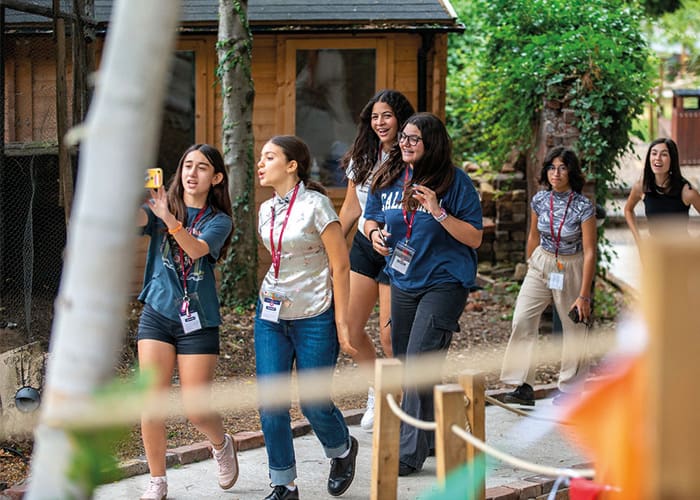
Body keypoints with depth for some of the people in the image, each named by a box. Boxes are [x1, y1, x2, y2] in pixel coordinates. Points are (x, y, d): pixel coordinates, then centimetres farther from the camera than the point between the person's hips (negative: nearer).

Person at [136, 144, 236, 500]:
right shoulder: (161, 206, 4)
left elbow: (197, 249, -20)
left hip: (198, 321, -1)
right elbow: (136, 219, -19)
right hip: (157, 314, 1)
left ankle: (221, 444, 32)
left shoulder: (218, 220, 1)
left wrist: (169, 219, -37)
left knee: (196, 410, -2)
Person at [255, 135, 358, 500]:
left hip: (314, 318, -6)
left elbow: (340, 265, -11)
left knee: (313, 402, 1)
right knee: (270, 402, -1)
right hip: (271, 316, 6)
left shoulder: (315, 205, -12)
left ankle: (343, 450, 33)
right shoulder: (266, 211, 8)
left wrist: (341, 323, -13)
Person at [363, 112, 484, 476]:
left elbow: (475, 237, -11)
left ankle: (410, 453, -9)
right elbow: (371, 218, 18)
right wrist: (375, 233, -6)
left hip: (444, 282, -6)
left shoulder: (454, 181, -10)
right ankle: (430, 437, 31)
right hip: (403, 282, 6)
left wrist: (438, 213, -24)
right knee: (403, 367, 13)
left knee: (419, 367, -14)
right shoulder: (388, 179, 4)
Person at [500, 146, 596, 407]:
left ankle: (570, 388, 20)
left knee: (573, 328, 5)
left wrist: (583, 295, -17)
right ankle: (524, 386, -10)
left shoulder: (583, 206, -17)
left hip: (571, 268, -3)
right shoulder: (540, 200, -4)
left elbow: (589, 253, -15)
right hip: (541, 264, 3)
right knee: (522, 320, -11)